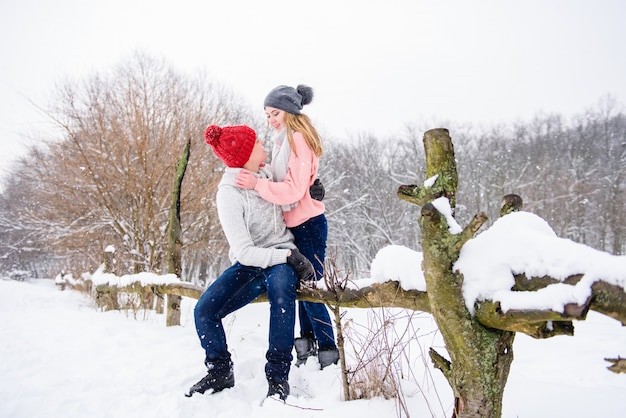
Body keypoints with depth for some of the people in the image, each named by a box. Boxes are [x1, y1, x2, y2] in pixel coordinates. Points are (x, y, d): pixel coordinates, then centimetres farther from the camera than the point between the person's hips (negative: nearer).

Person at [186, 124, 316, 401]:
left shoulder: (264, 174, 2)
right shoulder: (229, 194, -15)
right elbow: (244, 252, -21)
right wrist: (289, 256, -27)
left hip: (282, 257, 2)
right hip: (249, 264, -2)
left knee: (280, 286, -34)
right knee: (204, 310, -20)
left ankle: (278, 376, -24)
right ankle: (220, 372, 7)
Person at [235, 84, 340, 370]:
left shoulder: (298, 138, -13)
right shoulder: (286, 140, 16)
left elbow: (294, 190, -21)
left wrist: (257, 184, -24)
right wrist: (257, 183, 0)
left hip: (308, 225, -9)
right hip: (296, 225, 9)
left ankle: (329, 354, 8)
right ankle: (308, 349, 23)